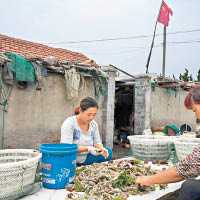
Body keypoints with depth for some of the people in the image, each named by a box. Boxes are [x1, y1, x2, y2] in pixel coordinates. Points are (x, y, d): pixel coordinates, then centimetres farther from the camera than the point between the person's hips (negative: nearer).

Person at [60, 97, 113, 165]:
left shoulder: (94, 124, 3)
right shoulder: (69, 123, -16)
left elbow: (97, 142, 7)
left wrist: (101, 149, -17)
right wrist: (87, 148, -32)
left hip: (85, 160, 6)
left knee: (108, 152, -7)